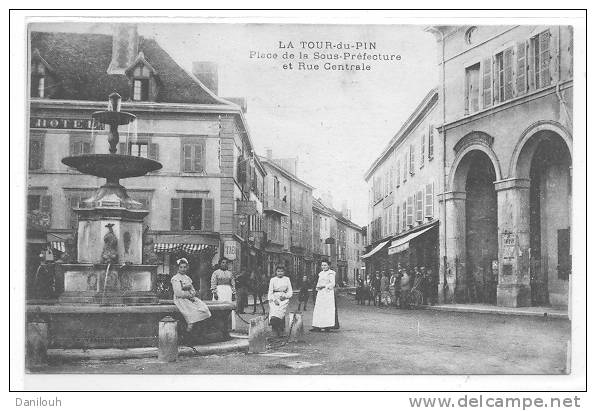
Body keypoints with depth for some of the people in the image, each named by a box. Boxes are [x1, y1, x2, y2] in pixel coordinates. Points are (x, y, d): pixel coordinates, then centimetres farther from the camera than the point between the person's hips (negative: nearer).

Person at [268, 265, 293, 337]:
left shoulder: (287, 279, 12)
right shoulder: (272, 280, 10)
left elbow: (290, 291, 13)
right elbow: (270, 291, 6)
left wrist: (285, 296, -5)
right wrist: (274, 299, -7)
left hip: (284, 298, 0)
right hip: (274, 298, 0)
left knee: (281, 310, -24)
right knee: (273, 310, -22)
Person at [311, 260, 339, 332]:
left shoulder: (331, 273, -4)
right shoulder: (321, 273, 19)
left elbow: (332, 284, -11)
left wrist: (324, 286, -15)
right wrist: (317, 287, 4)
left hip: (328, 292, -7)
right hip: (320, 293, 8)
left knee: (328, 309, -8)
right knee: (318, 309, 2)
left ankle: (329, 326, -7)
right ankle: (317, 327, 2)